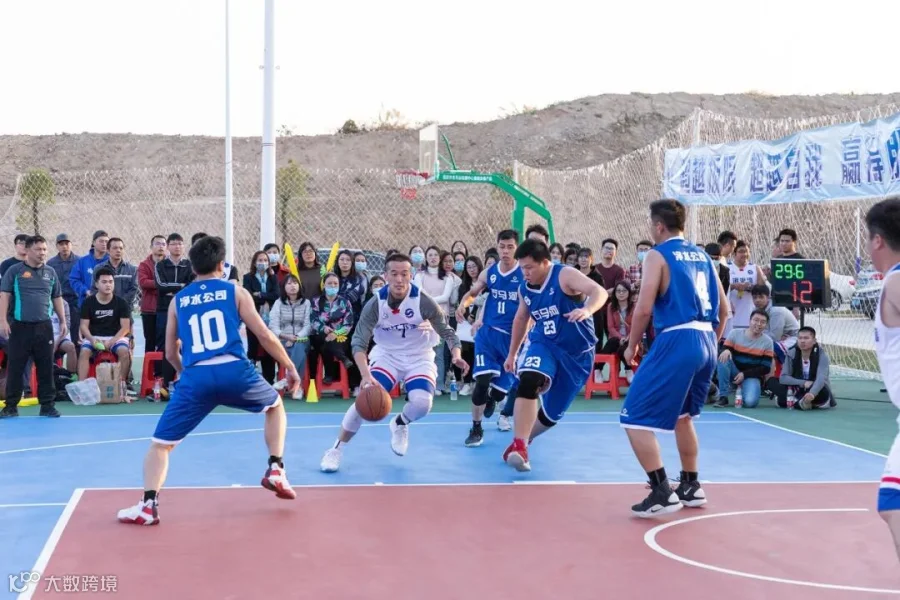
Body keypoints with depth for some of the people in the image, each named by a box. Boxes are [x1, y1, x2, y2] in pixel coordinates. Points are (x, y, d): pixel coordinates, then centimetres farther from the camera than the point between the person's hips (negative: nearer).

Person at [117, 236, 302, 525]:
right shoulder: (236, 291, 13)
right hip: (234, 371, -1)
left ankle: (148, 505, -2)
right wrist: (289, 366, 19)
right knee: (276, 406, 29)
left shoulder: (178, 299, 20)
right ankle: (276, 470, 19)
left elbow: (170, 352, 25)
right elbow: (264, 335, 7)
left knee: (161, 443, 12)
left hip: (195, 377, 1)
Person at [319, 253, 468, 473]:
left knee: (421, 403, -24)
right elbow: (359, 342, -21)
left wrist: (456, 356, -33)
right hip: (386, 356, 0)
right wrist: (366, 375, -37)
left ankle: (399, 424, 14)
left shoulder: (423, 301, -19)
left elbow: (447, 332, -12)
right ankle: (336, 449, 0)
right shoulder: (375, 304, -18)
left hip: (419, 358, 0)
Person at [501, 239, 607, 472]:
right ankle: (518, 446, -29)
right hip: (543, 344, 3)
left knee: (552, 414, 7)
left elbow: (599, 292, -33)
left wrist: (587, 310, -55)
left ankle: (521, 441, 35)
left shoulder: (565, 275, -18)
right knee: (529, 381, -31)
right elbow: (521, 319, 19)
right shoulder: (525, 288, 0)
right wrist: (512, 353, 24)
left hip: (577, 352, -2)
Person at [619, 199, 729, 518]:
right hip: (706, 341, 8)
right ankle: (691, 487, 32)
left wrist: (632, 346, 2)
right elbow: (724, 308, 19)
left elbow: (644, 308, -11)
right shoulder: (702, 255, 17)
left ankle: (662, 492, -10)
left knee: (635, 418, -3)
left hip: (676, 341, -8)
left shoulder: (658, 255, -3)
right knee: (682, 415, 27)